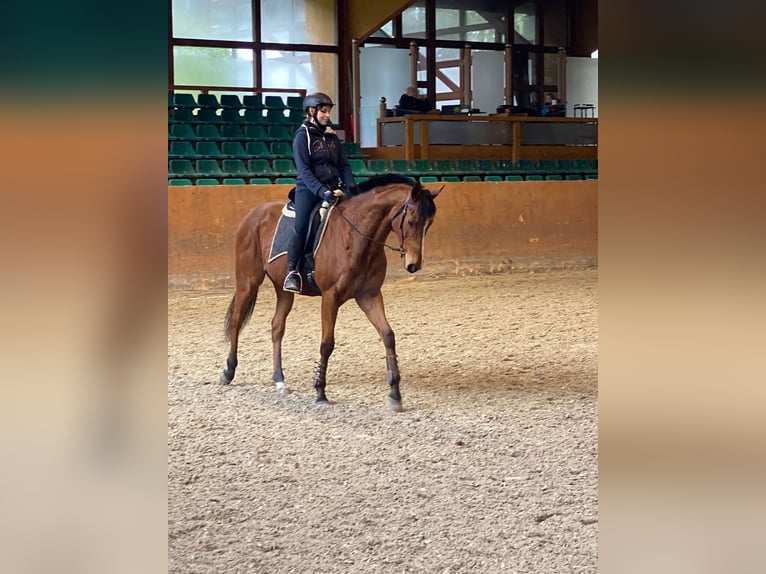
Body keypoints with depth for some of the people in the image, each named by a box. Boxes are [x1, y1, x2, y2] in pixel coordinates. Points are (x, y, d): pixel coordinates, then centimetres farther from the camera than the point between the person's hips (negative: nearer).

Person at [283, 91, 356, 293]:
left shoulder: (332, 136, 14)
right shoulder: (303, 136, -3)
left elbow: (344, 165, 15)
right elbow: (304, 170, -12)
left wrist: (351, 187, -3)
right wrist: (322, 192, -23)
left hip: (333, 188, 6)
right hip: (309, 189, -6)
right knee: (301, 227, -21)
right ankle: (292, 272, -17)